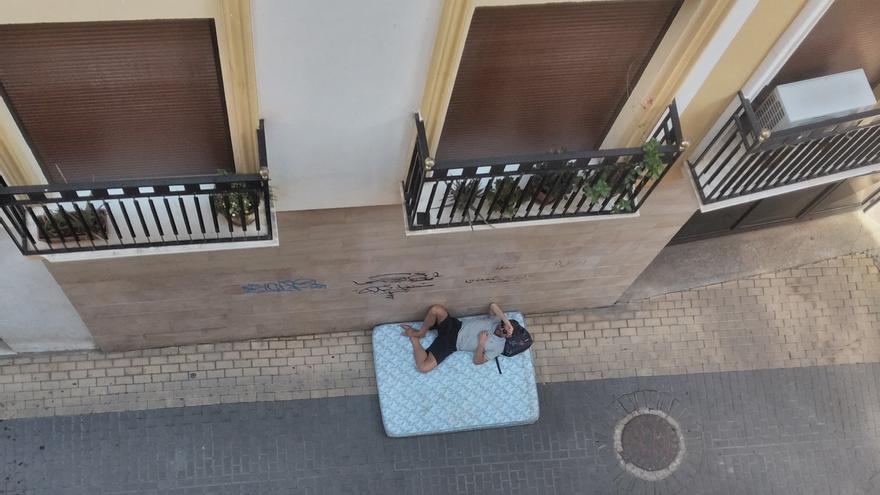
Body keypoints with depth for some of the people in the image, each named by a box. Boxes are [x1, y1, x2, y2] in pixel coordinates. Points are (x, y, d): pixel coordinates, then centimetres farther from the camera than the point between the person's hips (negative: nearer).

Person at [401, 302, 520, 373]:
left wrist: (481, 343, -23)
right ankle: (420, 332, 1)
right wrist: (506, 321, -18)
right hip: (456, 326, 4)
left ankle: (413, 337, 7)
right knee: (436, 309, -29)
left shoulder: (497, 347, -11)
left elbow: (477, 361, -10)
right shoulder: (498, 321, 0)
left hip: (453, 343, -4)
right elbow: (493, 306, -11)